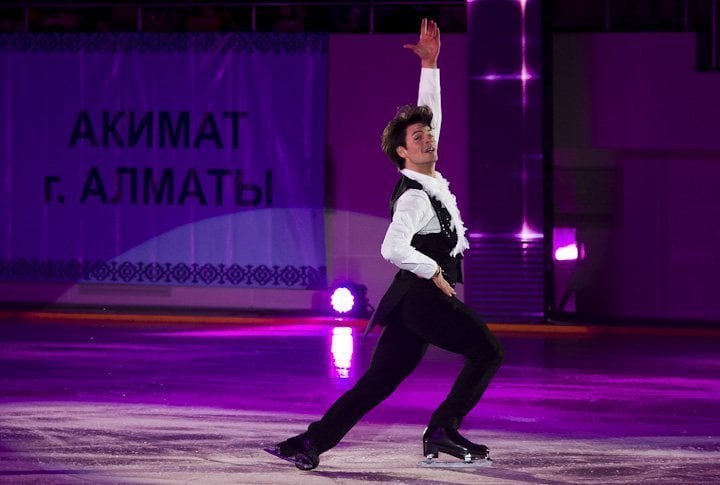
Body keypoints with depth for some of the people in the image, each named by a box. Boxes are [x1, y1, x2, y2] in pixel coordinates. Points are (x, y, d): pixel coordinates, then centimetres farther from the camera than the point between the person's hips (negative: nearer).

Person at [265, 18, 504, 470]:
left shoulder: (431, 179, 13)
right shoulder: (414, 198, -14)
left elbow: (430, 113, 24)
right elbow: (393, 248, -29)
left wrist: (430, 64, 20)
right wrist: (437, 274, -20)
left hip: (411, 300, 9)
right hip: (423, 296, -9)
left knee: (377, 382, 4)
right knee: (489, 352, -9)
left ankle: (310, 444, -1)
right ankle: (444, 430, -14)